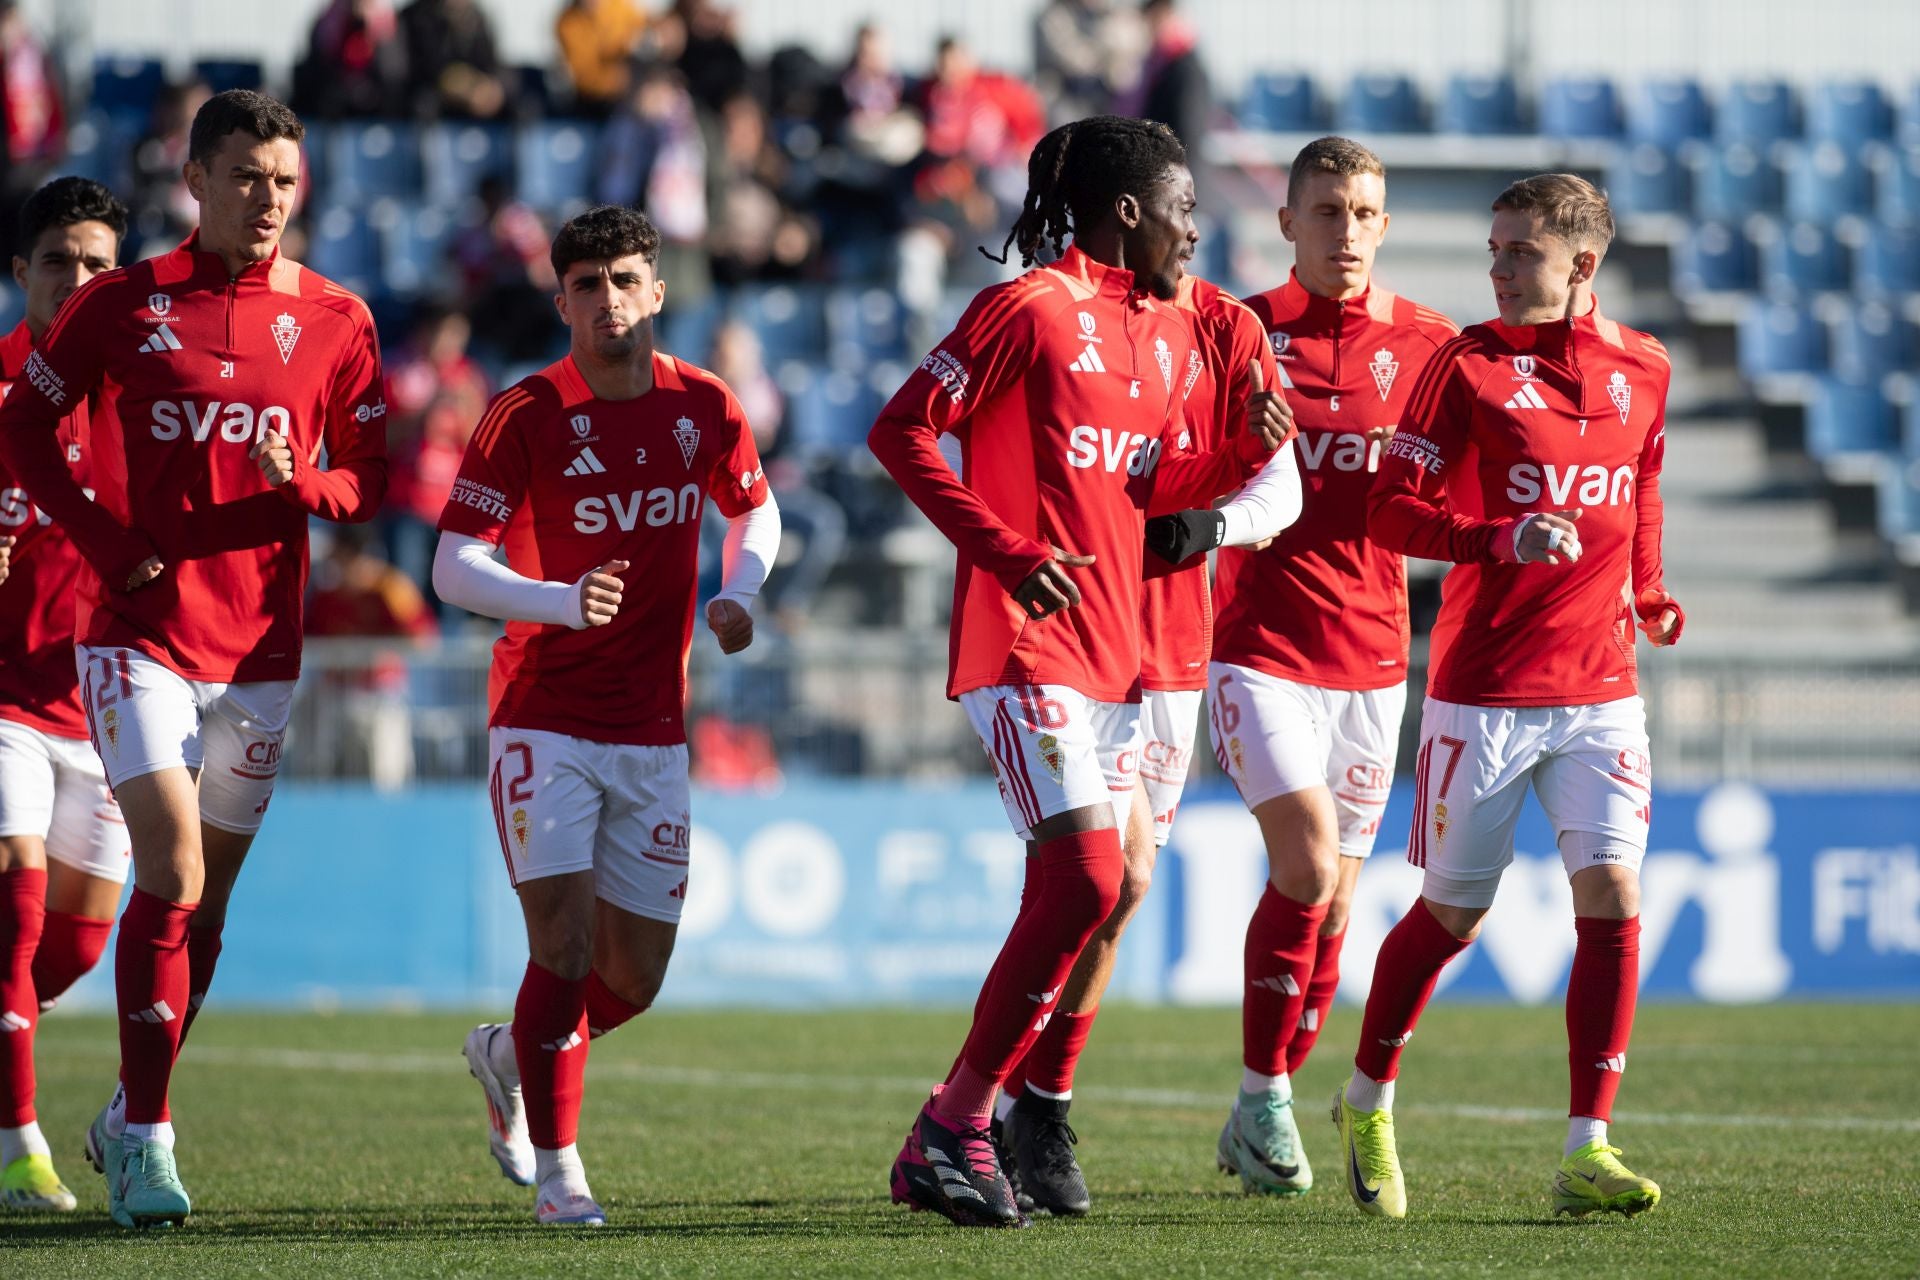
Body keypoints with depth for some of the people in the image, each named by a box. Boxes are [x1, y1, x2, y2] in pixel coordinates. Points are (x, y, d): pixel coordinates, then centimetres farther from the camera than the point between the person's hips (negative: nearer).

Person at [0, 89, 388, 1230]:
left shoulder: (334, 320, 5)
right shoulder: (124, 304, 0)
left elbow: (372, 474, 9)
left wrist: (306, 485, -13)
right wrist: (105, 540, -5)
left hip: (260, 642, 3)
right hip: (141, 628, -3)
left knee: (207, 897, 10)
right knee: (174, 872, -16)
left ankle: (131, 1119, 27)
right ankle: (149, 1139, -11)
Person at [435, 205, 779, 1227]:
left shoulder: (704, 408, 2)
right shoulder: (526, 416, -10)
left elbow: (754, 510, 20)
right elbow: (454, 569, -12)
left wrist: (738, 595, 0)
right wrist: (560, 601, -29)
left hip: (651, 731, 4)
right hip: (543, 719, -4)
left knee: (638, 972, 7)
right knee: (565, 939, -15)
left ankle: (508, 1055, 37)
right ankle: (555, 1167, 1)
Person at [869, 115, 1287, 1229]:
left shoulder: (1170, 332, 15)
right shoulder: (1031, 310, -9)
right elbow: (901, 432, -9)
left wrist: (1251, 453, 2)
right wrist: (1008, 552, -17)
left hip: (1115, 655, 8)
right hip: (1027, 646, -8)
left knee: (1070, 897, 6)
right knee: (1088, 881, -18)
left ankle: (951, 1136, 13)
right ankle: (957, 1126, -9)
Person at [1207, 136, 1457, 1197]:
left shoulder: (1427, 346, 4)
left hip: (1371, 658, 3)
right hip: (1259, 644, -3)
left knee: (1330, 906, 6)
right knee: (1307, 865, -19)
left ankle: (1257, 1123, 20)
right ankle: (1262, 1098, -4)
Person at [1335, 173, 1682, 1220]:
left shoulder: (1641, 370, 8)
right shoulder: (1471, 365, -5)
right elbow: (1391, 512, -9)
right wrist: (1503, 538, -23)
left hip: (1600, 691, 3)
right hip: (1483, 691, -3)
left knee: (1612, 893, -11)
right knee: (1452, 912, 6)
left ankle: (1587, 1153, -8)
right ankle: (1367, 1103, 29)